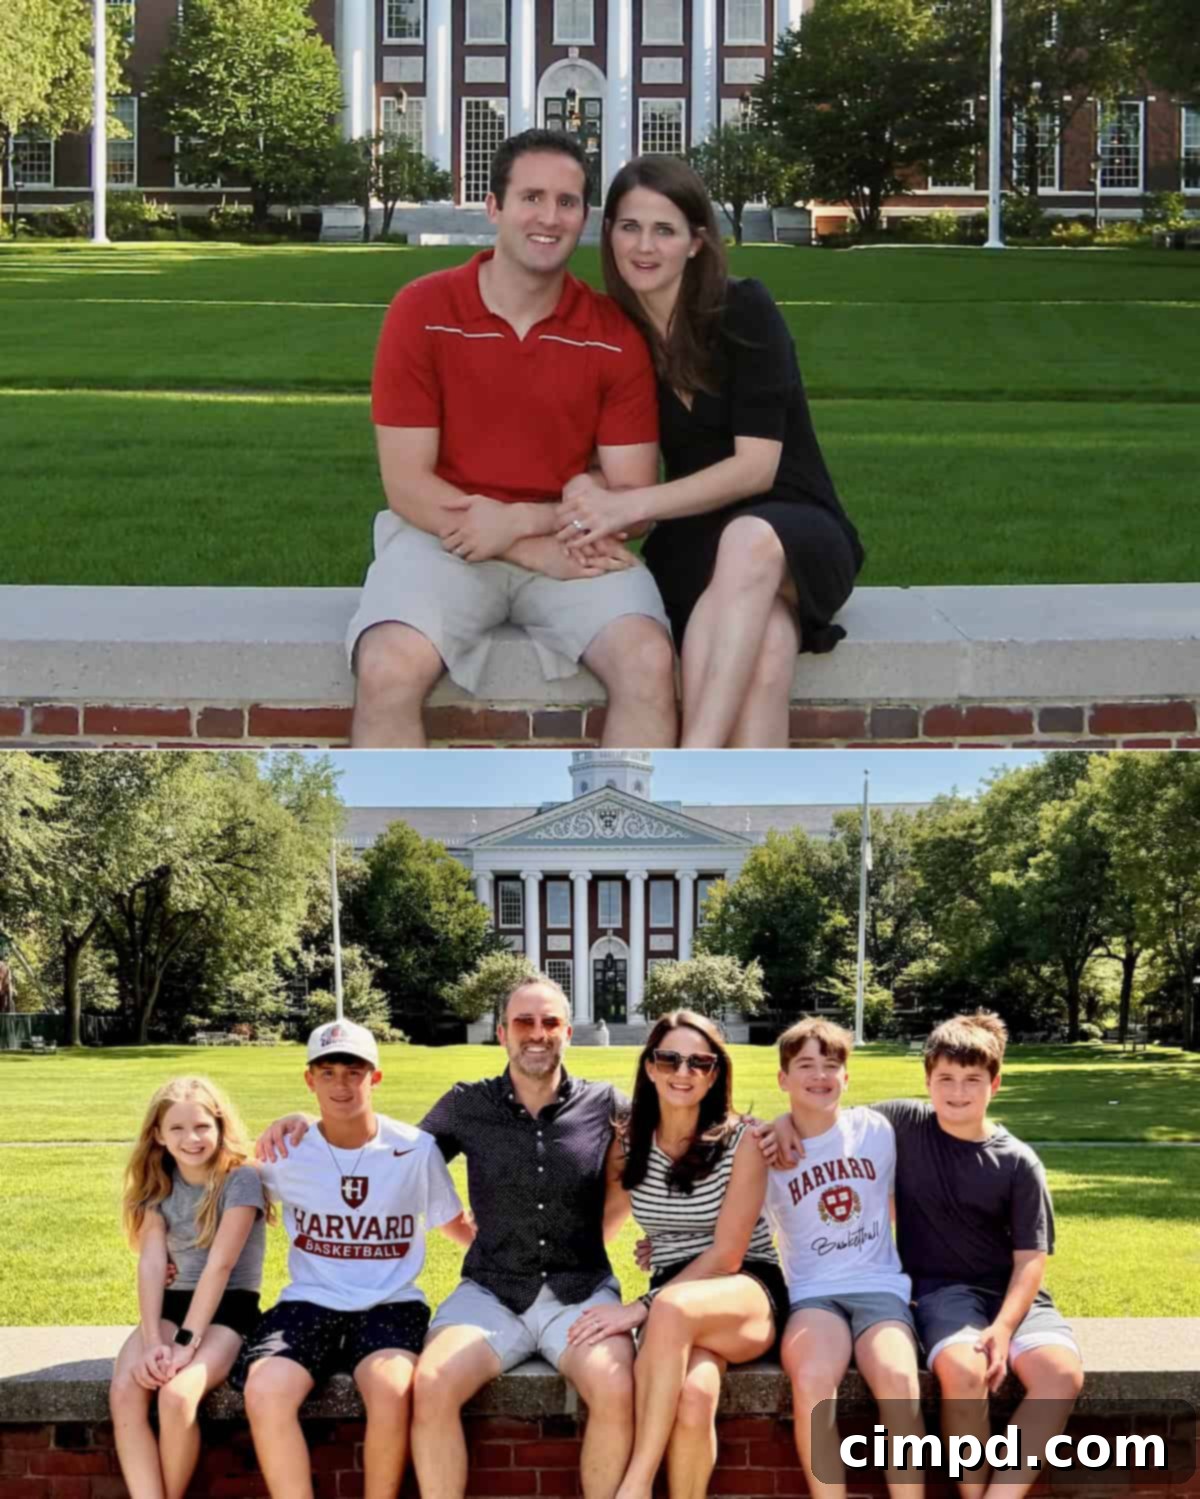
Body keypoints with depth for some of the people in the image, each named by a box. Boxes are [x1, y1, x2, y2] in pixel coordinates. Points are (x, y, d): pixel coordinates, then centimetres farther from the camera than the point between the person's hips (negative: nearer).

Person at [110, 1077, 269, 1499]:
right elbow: (152, 1262, -5)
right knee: (124, 1392, -25)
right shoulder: (158, 1183, 7)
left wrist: (187, 1341, -23)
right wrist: (152, 1341, -19)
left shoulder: (240, 1179, -9)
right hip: (173, 1304, 5)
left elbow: (220, 1265, -17)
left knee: (177, 1395, -32)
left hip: (228, 1309, -5)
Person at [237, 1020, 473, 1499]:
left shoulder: (415, 1150, 1)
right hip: (309, 1304, 1)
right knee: (265, 1392, -31)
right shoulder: (287, 1153, 3)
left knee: (391, 1389, -35)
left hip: (390, 1306, -1)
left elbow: (458, 1227, 16)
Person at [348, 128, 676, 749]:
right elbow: (406, 485, -6)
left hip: (573, 545, 2)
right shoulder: (423, 311, -4)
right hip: (442, 536, -2)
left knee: (650, 662, -26)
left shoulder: (615, 336, 1)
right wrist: (541, 553, -15)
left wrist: (524, 520, -16)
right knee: (389, 670, -31)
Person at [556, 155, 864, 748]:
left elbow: (757, 467, -15)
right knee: (761, 650, -35)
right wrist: (595, 507, -20)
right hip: (695, 547, 2)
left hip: (796, 537, -2)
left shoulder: (744, 311, -10)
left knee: (748, 539, -41)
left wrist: (631, 505, -24)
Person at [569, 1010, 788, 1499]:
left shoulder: (742, 1140, -7)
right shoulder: (629, 1143, 6)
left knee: (674, 1310, -41)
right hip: (672, 1300, 3)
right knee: (693, 1396, -36)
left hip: (748, 1295, -2)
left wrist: (642, 1310, -20)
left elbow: (726, 1256, -11)